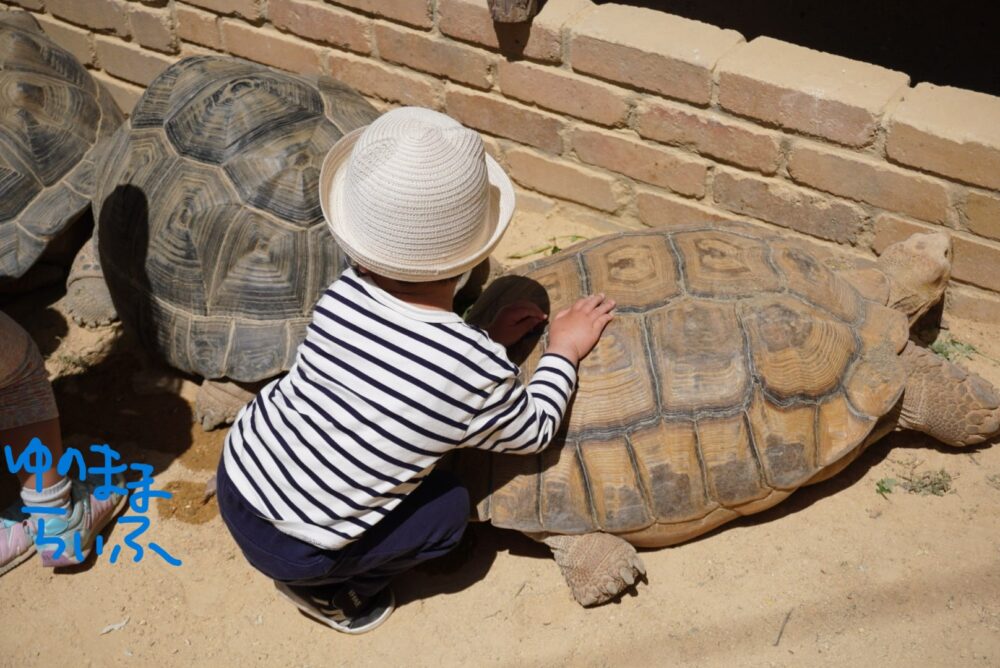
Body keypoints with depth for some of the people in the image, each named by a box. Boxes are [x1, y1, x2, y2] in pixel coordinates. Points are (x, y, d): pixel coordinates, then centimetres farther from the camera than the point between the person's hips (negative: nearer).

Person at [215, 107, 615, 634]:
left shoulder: (343, 298, -10)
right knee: (450, 506, 14)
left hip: (234, 477, 4)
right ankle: (324, 589, 13)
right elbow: (533, 433, 0)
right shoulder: (480, 372, -22)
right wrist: (563, 353, 11)